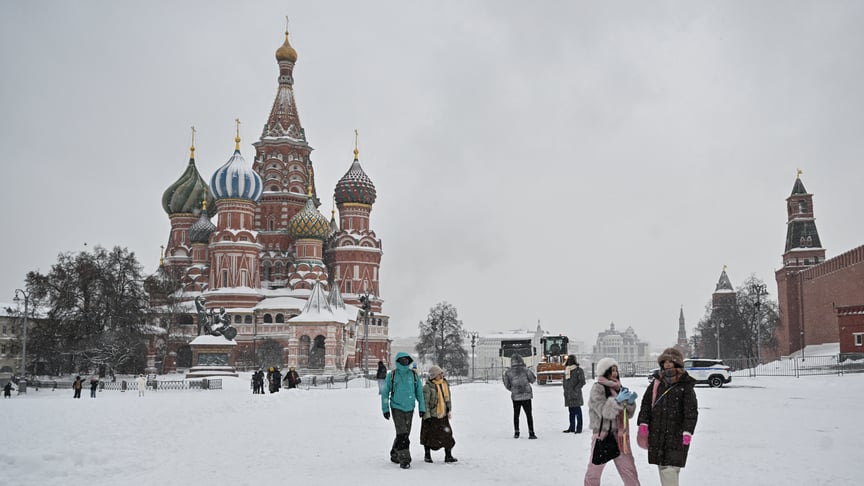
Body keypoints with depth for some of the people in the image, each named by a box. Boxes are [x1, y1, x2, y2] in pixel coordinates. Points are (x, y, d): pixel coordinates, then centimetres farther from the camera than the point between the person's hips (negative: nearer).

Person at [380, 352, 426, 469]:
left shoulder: (413, 375, 3)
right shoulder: (392, 375, -2)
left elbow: (419, 392, 10)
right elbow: (385, 392, 3)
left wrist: (422, 407, 6)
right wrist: (385, 409, 0)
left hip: (409, 408, 3)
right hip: (397, 408, -3)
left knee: (405, 434, 10)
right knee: (402, 434, -13)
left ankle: (395, 455, 29)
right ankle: (404, 459, -10)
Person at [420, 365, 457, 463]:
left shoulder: (445, 384, 7)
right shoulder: (427, 387, -14)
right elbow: (425, 403, -13)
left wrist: (449, 410, 13)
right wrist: (427, 416, -16)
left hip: (443, 416, 5)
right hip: (431, 416, -5)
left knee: (447, 435, 2)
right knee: (429, 436, 6)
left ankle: (448, 455, 11)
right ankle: (427, 455, 22)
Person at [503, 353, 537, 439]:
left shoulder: (508, 372, -4)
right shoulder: (525, 370, -8)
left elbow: (507, 385, 2)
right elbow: (533, 379, 3)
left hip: (515, 396, 1)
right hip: (526, 395, -1)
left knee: (516, 415, 17)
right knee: (528, 415, 6)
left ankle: (516, 433, 16)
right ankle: (531, 433, 1)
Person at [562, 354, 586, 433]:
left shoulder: (579, 370, -5)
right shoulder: (566, 370, 16)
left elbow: (582, 382, -8)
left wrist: (575, 389, -13)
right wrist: (565, 390, 14)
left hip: (575, 394, -6)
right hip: (568, 394, 7)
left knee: (577, 411, -5)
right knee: (571, 411, 12)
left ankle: (579, 428, -2)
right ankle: (572, 427, 19)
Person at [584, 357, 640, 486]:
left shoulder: (619, 388, 10)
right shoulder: (597, 388, -8)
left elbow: (628, 413, 12)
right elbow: (604, 411, -17)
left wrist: (630, 402, -7)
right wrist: (618, 401, -27)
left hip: (619, 434, 5)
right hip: (603, 434, -5)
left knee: (629, 468, 4)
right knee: (595, 469, 7)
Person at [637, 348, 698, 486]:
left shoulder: (685, 385, -4)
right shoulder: (656, 382, 10)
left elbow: (691, 410, -6)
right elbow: (646, 403, 10)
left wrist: (687, 431, -13)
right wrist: (643, 422, 0)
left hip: (676, 433, -5)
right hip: (657, 432, 5)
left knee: (670, 467, -11)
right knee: (661, 466, 9)